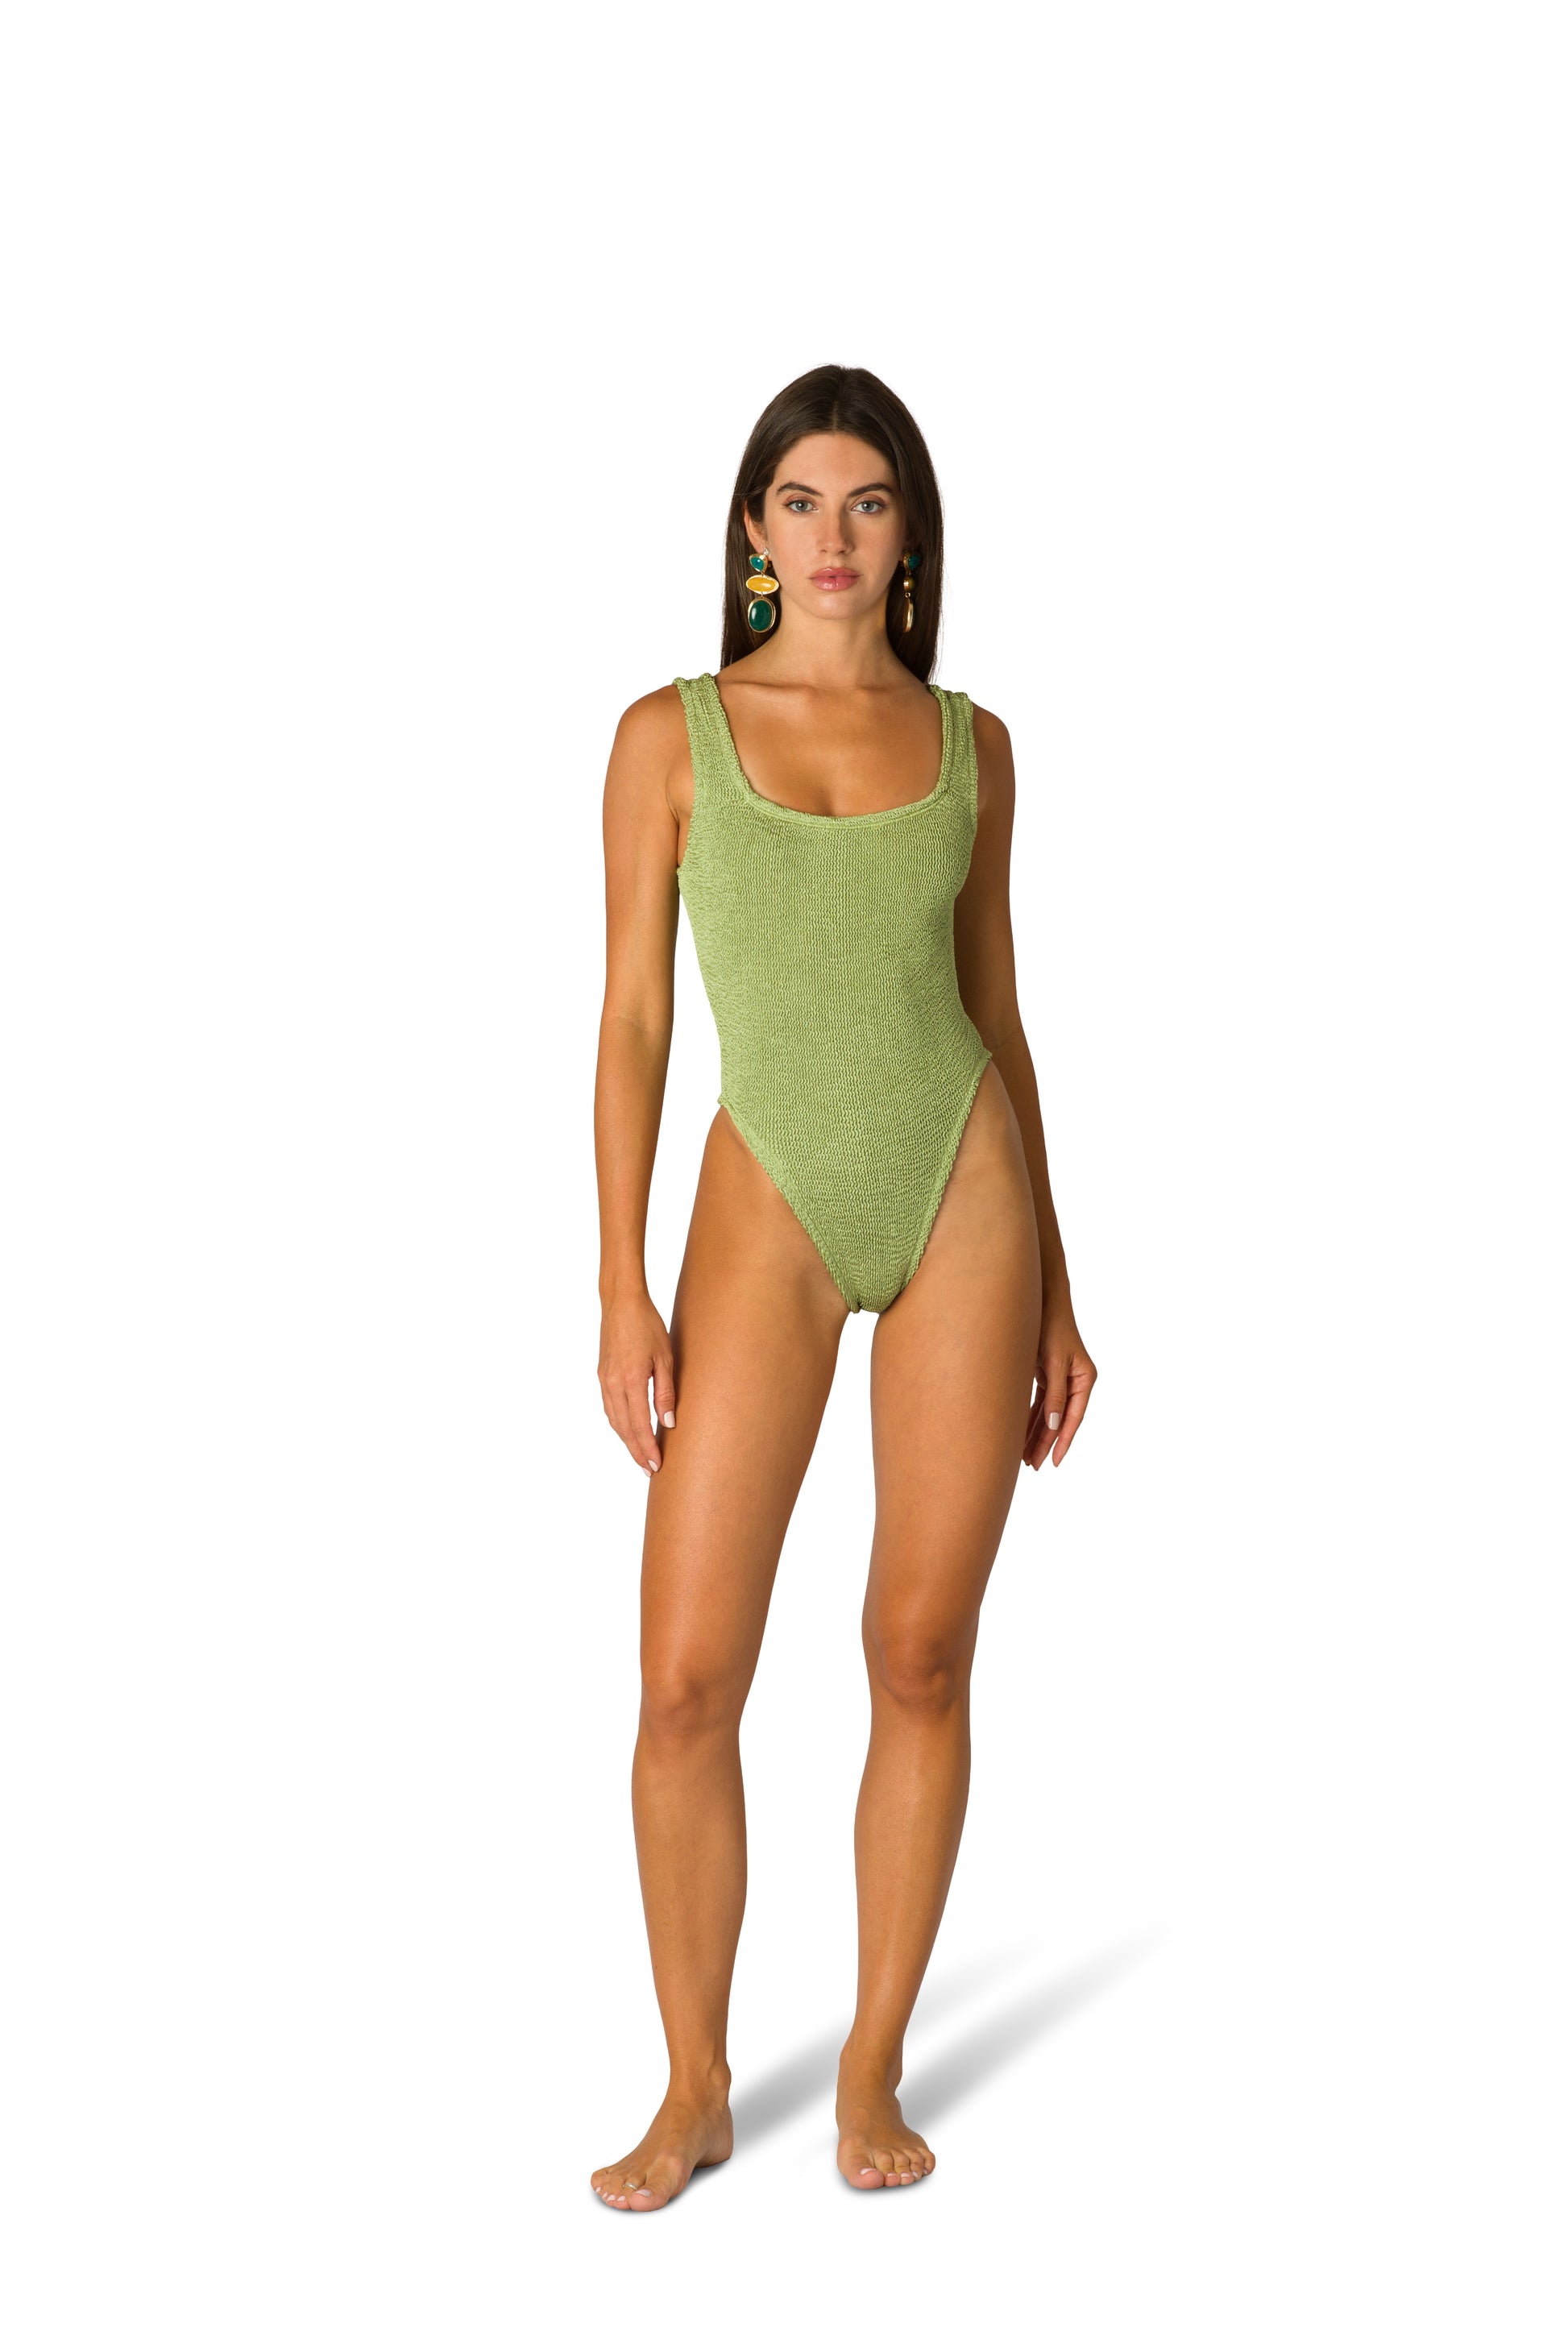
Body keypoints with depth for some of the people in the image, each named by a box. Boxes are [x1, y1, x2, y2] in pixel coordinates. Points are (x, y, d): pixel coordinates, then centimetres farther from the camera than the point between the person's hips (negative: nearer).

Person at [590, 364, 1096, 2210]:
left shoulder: (969, 746, 8)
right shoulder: (672, 732, 2)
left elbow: (995, 1014, 11)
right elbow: (632, 1016, 0)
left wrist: (1054, 1291, 9)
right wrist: (622, 1290, -7)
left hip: (966, 1191, 2)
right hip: (769, 1210, -1)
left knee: (923, 1656, 5)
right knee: (689, 1679, -5)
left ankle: (873, 2072, 20)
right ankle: (694, 2089, 14)